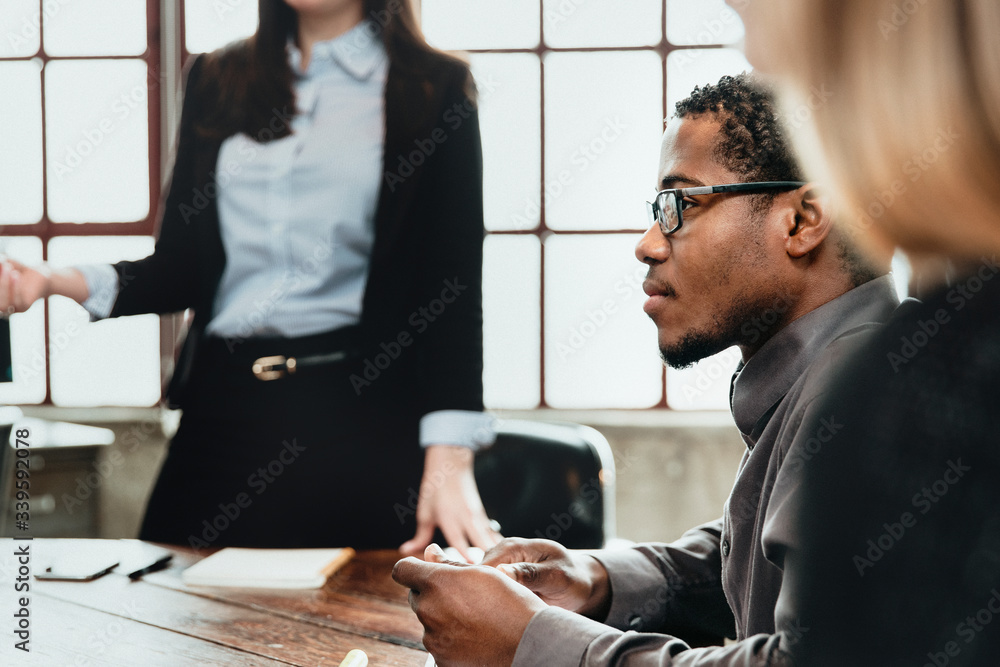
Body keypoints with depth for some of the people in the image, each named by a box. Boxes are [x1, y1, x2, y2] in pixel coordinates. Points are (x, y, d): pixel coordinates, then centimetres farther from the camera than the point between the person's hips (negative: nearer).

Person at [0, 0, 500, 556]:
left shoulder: (434, 88, 2)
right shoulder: (216, 81, 14)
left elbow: (452, 286, -5)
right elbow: (179, 270, 13)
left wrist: (450, 458, -15)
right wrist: (60, 281, -5)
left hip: (362, 410, -3)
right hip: (222, 406, 4)